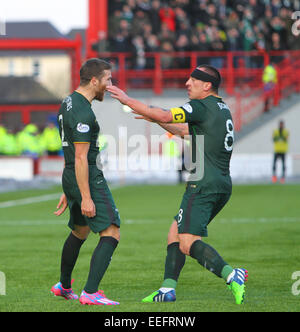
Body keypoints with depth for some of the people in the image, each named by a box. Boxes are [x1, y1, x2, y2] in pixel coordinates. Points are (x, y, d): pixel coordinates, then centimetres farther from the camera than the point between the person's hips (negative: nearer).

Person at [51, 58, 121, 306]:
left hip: (72, 180, 10)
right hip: (88, 180, -10)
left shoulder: (69, 103, 15)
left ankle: (64, 286, 40)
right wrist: (86, 197, -21)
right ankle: (90, 293, -18)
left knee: (79, 232, 26)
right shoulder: (83, 112, -18)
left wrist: (69, 192, 26)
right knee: (111, 233, -12)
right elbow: (80, 158, -21)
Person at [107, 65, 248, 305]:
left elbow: (164, 115, -17)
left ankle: (231, 275, -30)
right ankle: (168, 289, 11)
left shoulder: (202, 107, -10)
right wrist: (156, 119, 30)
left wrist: (127, 100, -9)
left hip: (204, 184, -10)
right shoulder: (222, 109, 19)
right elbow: (186, 131, 31)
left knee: (188, 244, -14)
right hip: (223, 185, 10)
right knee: (176, 231, 16)